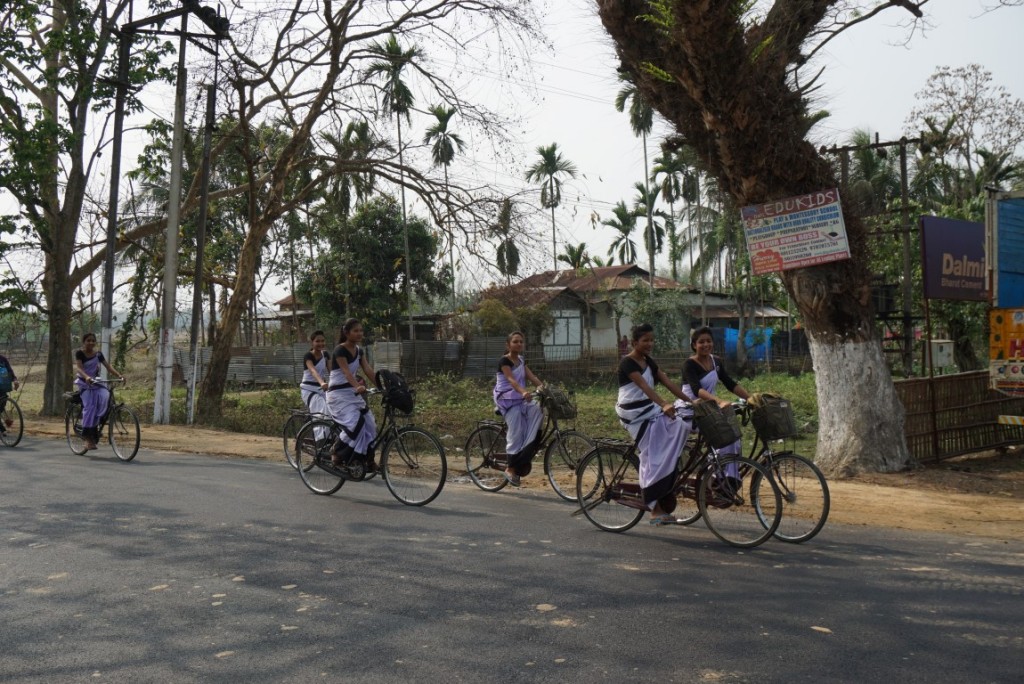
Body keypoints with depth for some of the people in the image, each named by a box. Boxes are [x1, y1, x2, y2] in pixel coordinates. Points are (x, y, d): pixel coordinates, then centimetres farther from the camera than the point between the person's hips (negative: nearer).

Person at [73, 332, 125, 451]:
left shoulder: (98, 353, 5)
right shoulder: (80, 353, -8)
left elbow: (108, 366, -4)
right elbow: (79, 368, -22)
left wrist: (119, 375, -21)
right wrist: (86, 377, -42)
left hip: (95, 382, 4)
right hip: (84, 382, -4)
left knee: (105, 396, -26)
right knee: (89, 406, -19)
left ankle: (96, 423, -16)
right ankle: (88, 436, -15)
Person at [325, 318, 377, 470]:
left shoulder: (359, 350, 9)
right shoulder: (339, 350, -15)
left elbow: (368, 370, -1)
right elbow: (346, 371, -29)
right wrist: (358, 386, -46)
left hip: (352, 392, 8)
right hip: (338, 394, -7)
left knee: (370, 424, -4)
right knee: (355, 423, -24)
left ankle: (368, 460, 8)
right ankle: (338, 454, -4)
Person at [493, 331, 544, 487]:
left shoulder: (521, 361, 14)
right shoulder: (504, 361, -10)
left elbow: (532, 377, 2)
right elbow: (511, 379, -26)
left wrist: (543, 388, -15)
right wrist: (524, 391, -43)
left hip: (521, 399, 7)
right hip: (507, 399, -7)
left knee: (537, 409, -19)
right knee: (516, 432, -13)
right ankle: (511, 468, -1)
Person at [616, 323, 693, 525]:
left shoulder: (649, 362, 12)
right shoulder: (627, 363, -13)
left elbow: (669, 383, 4)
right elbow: (644, 386, -28)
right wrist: (664, 405, -42)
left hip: (650, 411, 8)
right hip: (634, 414, -8)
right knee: (650, 457, -11)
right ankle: (656, 509, -6)